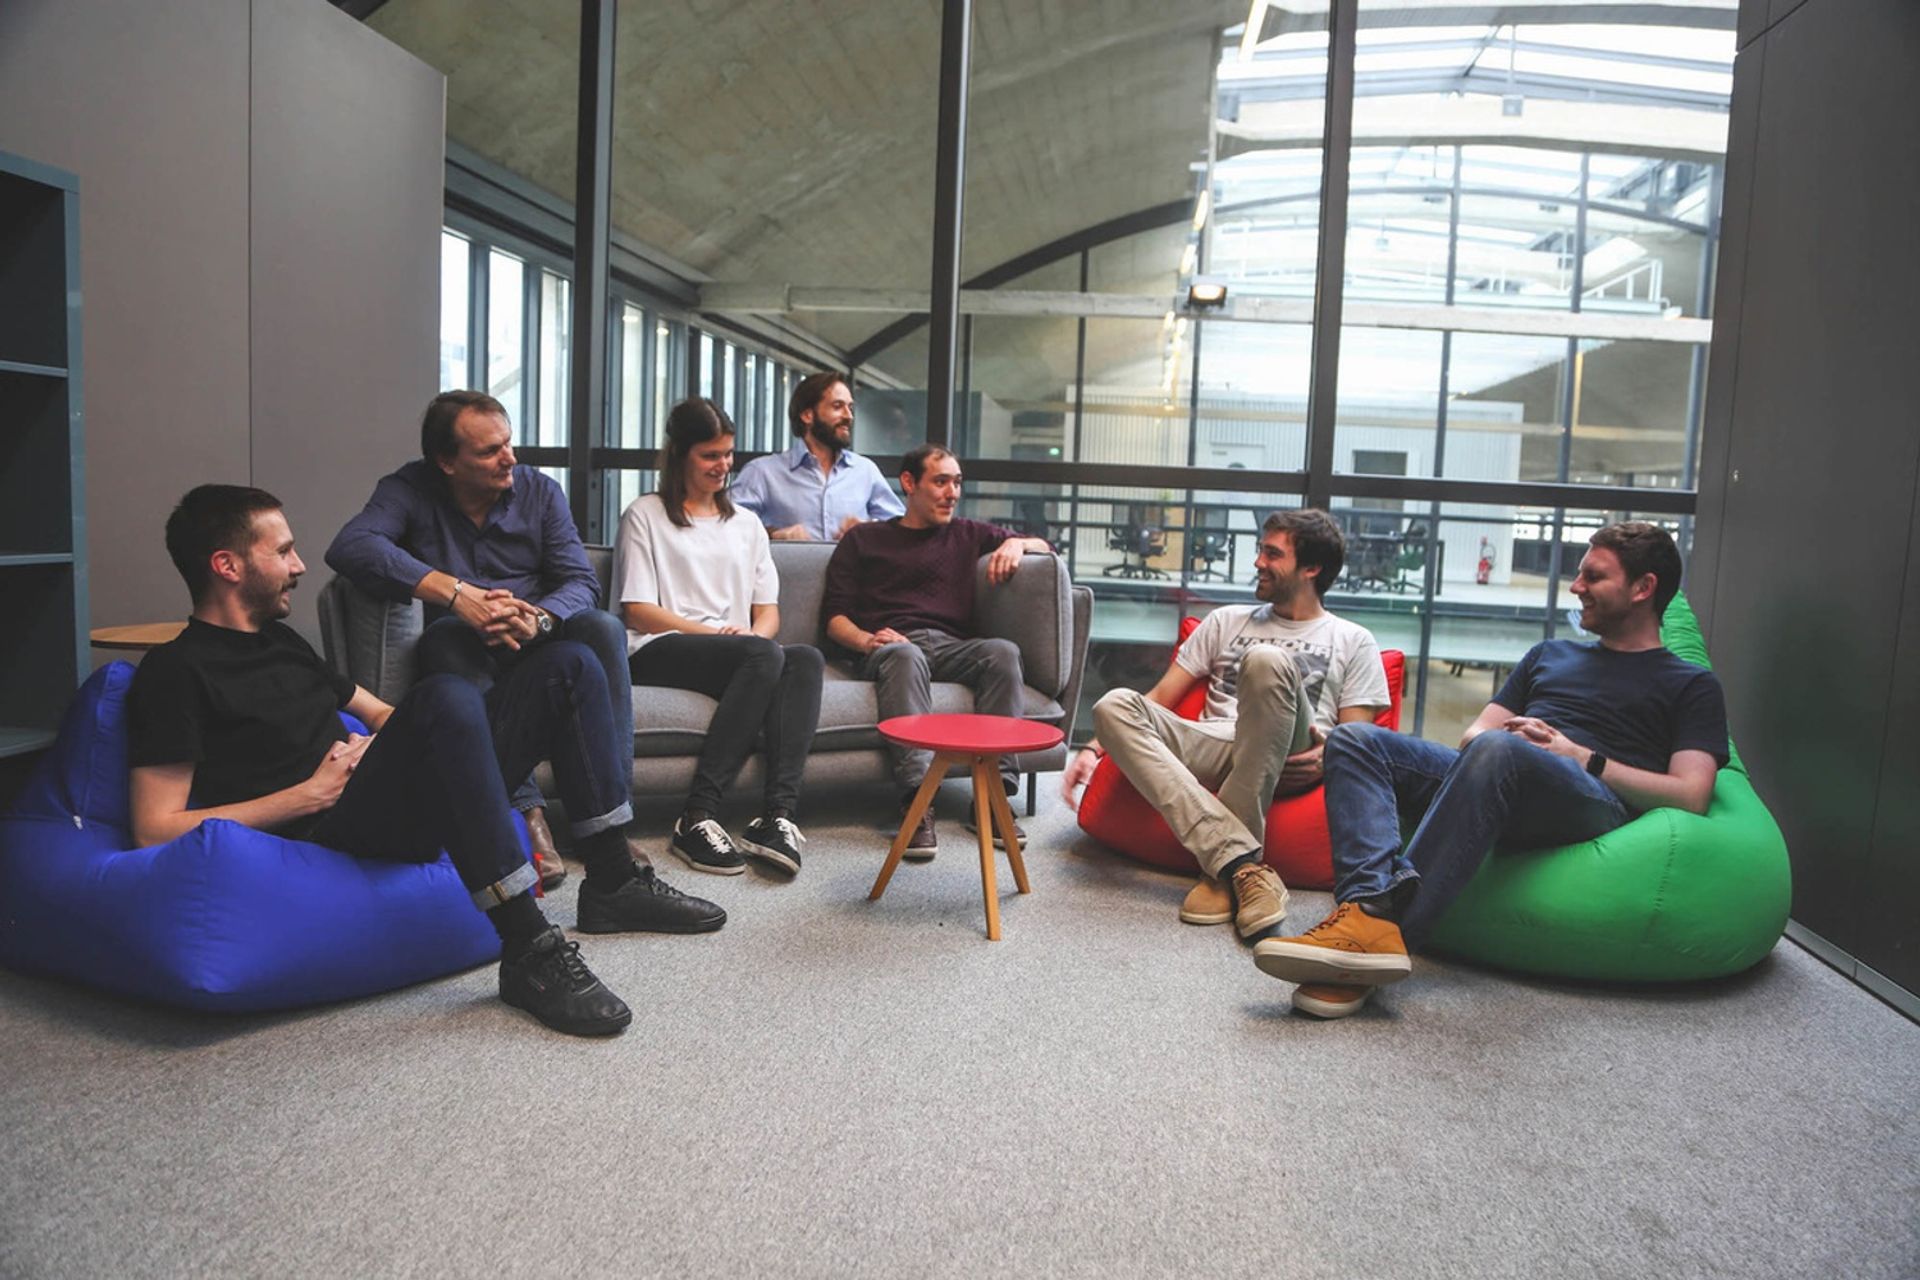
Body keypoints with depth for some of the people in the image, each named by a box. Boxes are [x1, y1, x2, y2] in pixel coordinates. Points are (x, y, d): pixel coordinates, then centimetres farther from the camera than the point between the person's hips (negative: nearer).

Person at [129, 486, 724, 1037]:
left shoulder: (283, 642, 23)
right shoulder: (177, 671, -3)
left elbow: (381, 714, 34)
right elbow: (156, 832, -12)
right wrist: (312, 793, -13)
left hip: (411, 811, 9)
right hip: (324, 829, -9)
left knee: (568, 663, 3)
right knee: (445, 696, -38)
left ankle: (613, 883, 1)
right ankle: (529, 954, -36)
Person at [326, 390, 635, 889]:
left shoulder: (539, 491, 7)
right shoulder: (410, 490, -1)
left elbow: (581, 582, -5)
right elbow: (349, 547, -23)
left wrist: (539, 619, -29)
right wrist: (455, 592, -34)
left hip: (537, 646, 2)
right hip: (465, 658, -2)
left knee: (603, 628, -27)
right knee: (446, 635, -35)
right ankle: (524, 811, -44)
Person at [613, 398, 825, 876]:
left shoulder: (746, 524, 26)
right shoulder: (645, 516, 11)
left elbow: (769, 610, 18)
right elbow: (636, 611, 0)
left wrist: (756, 633, -7)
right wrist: (715, 632, -11)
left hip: (745, 653, 5)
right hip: (659, 652, -5)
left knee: (807, 658, -29)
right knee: (764, 655, -35)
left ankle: (777, 814, -42)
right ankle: (699, 815, -36)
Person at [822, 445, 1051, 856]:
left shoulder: (966, 535, 28)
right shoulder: (862, 539, 21)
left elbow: (1043, 547, 32)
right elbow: (834, 615, 10)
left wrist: (1015, 543, 8)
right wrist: (867, 640, -12)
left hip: (951, 647, 3)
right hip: (891, 646, -2)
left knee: (1004, 652, -31)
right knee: (905, 657, -39)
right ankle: (918, 802, -49)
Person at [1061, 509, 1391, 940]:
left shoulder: (1353, 641, 18)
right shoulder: (1226, 621, 27)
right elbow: (1161, 698, 20)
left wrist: (1326, 758, -16)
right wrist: (1095, 748, 7)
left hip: (1284, 762, -3)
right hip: (1213, 751, 4)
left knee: (1267, 661, -33)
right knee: (1115, 704, -25)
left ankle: (1221, 872, -32)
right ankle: (1243, 865, -37)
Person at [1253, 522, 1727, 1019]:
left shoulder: (1691, 685, 19)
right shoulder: (1549, 654, 35)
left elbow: (1690, 796, 3)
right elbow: (1473, 733, 27)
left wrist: (1580, 756, -5)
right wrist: (1508, 734, 3)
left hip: (1598, 800, -6)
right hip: (1493, 781, 6)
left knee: (1497, 749, -39)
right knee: (1354, 739, -17)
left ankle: (1381, 923, -45)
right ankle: (1368, 904, -42)